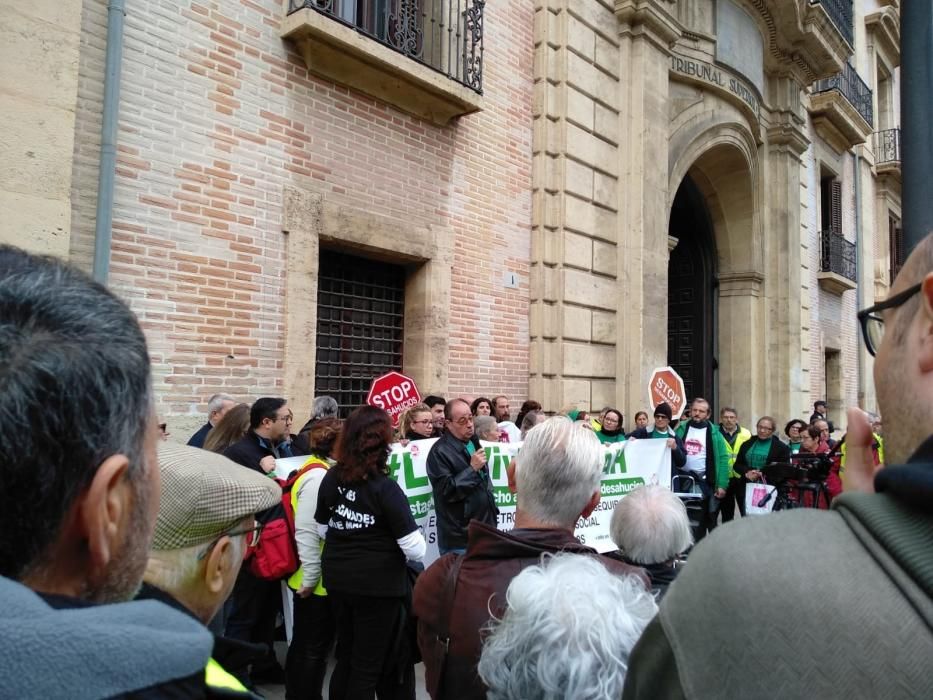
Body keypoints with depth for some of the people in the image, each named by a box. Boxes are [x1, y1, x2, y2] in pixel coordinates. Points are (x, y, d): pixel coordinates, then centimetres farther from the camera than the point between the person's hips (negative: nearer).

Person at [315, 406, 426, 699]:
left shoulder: (331, 478, -2)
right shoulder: (385, 489, -19)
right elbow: (415, 549, -19)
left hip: (337, 580, 6)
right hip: (378, 585, -5)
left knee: (346, 658, 21)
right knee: (369, 665, 10)